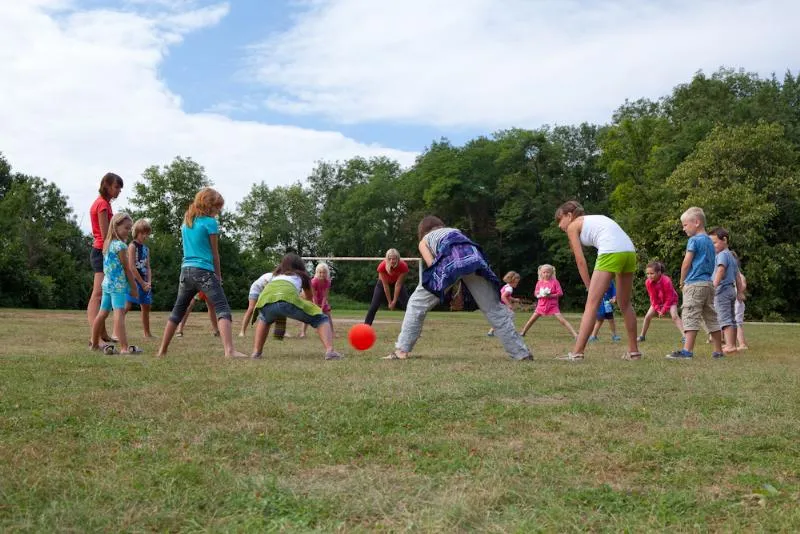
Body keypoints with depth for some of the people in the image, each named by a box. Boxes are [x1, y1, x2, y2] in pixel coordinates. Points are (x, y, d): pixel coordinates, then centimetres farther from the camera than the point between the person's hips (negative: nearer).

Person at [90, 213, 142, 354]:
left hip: (107, 283, 9)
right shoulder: (120, 245, -12)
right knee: (119, 314, -17)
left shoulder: (107, 244, 14)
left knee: (102, 313, 17)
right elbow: (127, 268, -9)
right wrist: (133, 287, -2)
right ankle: (124, 347, -25)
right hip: (118, 284, -9)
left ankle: (95, 344, 28)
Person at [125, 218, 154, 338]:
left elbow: (148, 267, 12)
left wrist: (149, 282, -3)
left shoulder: (146, 248, 14)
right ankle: (116, 331, -14)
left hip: (144, 281, 8)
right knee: (127, 305, -15)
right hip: (134, 280, -8)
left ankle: (147, 333, 22)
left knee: (146, 307, 12)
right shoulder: (132, 246, -8)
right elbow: (132, 267, -15)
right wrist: (142, 283, -14)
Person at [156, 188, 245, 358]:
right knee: (222, 309, -13)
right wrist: (219, 276, 11)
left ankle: (162, 350, 22)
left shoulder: (186, 221, 16)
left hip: (186, 270, 7)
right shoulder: (210, 222, -4)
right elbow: (215, 253, 1)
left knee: (177, 311, 17)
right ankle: (229, 350, -30)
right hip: (204, 271, -7)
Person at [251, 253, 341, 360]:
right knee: (322, 319, 12)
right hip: (288, 298, -4)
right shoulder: (302, 275, 35)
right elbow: (310, 298, 50)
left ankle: (256, 352, 22)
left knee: (264, 319, 39)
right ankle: (330, 351, -13)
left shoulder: (276, 274, 41)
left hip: (265, 300, 4)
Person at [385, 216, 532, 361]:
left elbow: (432, 265, 14)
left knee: (416, 304, 12)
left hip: (452, 258, -3)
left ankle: (402, 350, 7)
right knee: (495, 308, 12)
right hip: (473, 255, 3)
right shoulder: (455, 231, 45)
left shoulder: (424, 240, 35)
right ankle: (522, 353, 12)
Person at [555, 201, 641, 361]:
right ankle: (634, 351, 28)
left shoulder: (573, 226, 13)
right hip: (630, 252, 7)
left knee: (591, 303, -5)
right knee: (625, 304, 20)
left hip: (611, 253, -7)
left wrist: (590, 287, 12)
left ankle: (577, 353, -9)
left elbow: (581, 261, 7)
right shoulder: (594, 219, 32)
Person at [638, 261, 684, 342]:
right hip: (657, 301, 4)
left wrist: (663, 310, -24)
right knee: (647, 316, -3)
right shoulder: (648, 282, -24)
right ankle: (642, 336, 12)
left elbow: (669, 298, -25)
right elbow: (653, 298, -13)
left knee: (674, 316, -24)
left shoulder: (666, 281, -36)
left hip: (670, 300, -4)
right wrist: (658, 309, -19)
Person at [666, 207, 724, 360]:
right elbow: (710, 264, 18)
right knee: (711, 317, 11)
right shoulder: (710, 241, 16)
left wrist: (682, 282, 1)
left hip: (694, 284, -8)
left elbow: (686, 263, -12)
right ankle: (718, 351, 15)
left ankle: (687, 351, -15)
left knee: (690, 317, -10)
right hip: (709, 283, 8)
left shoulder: (694, 240, -8)